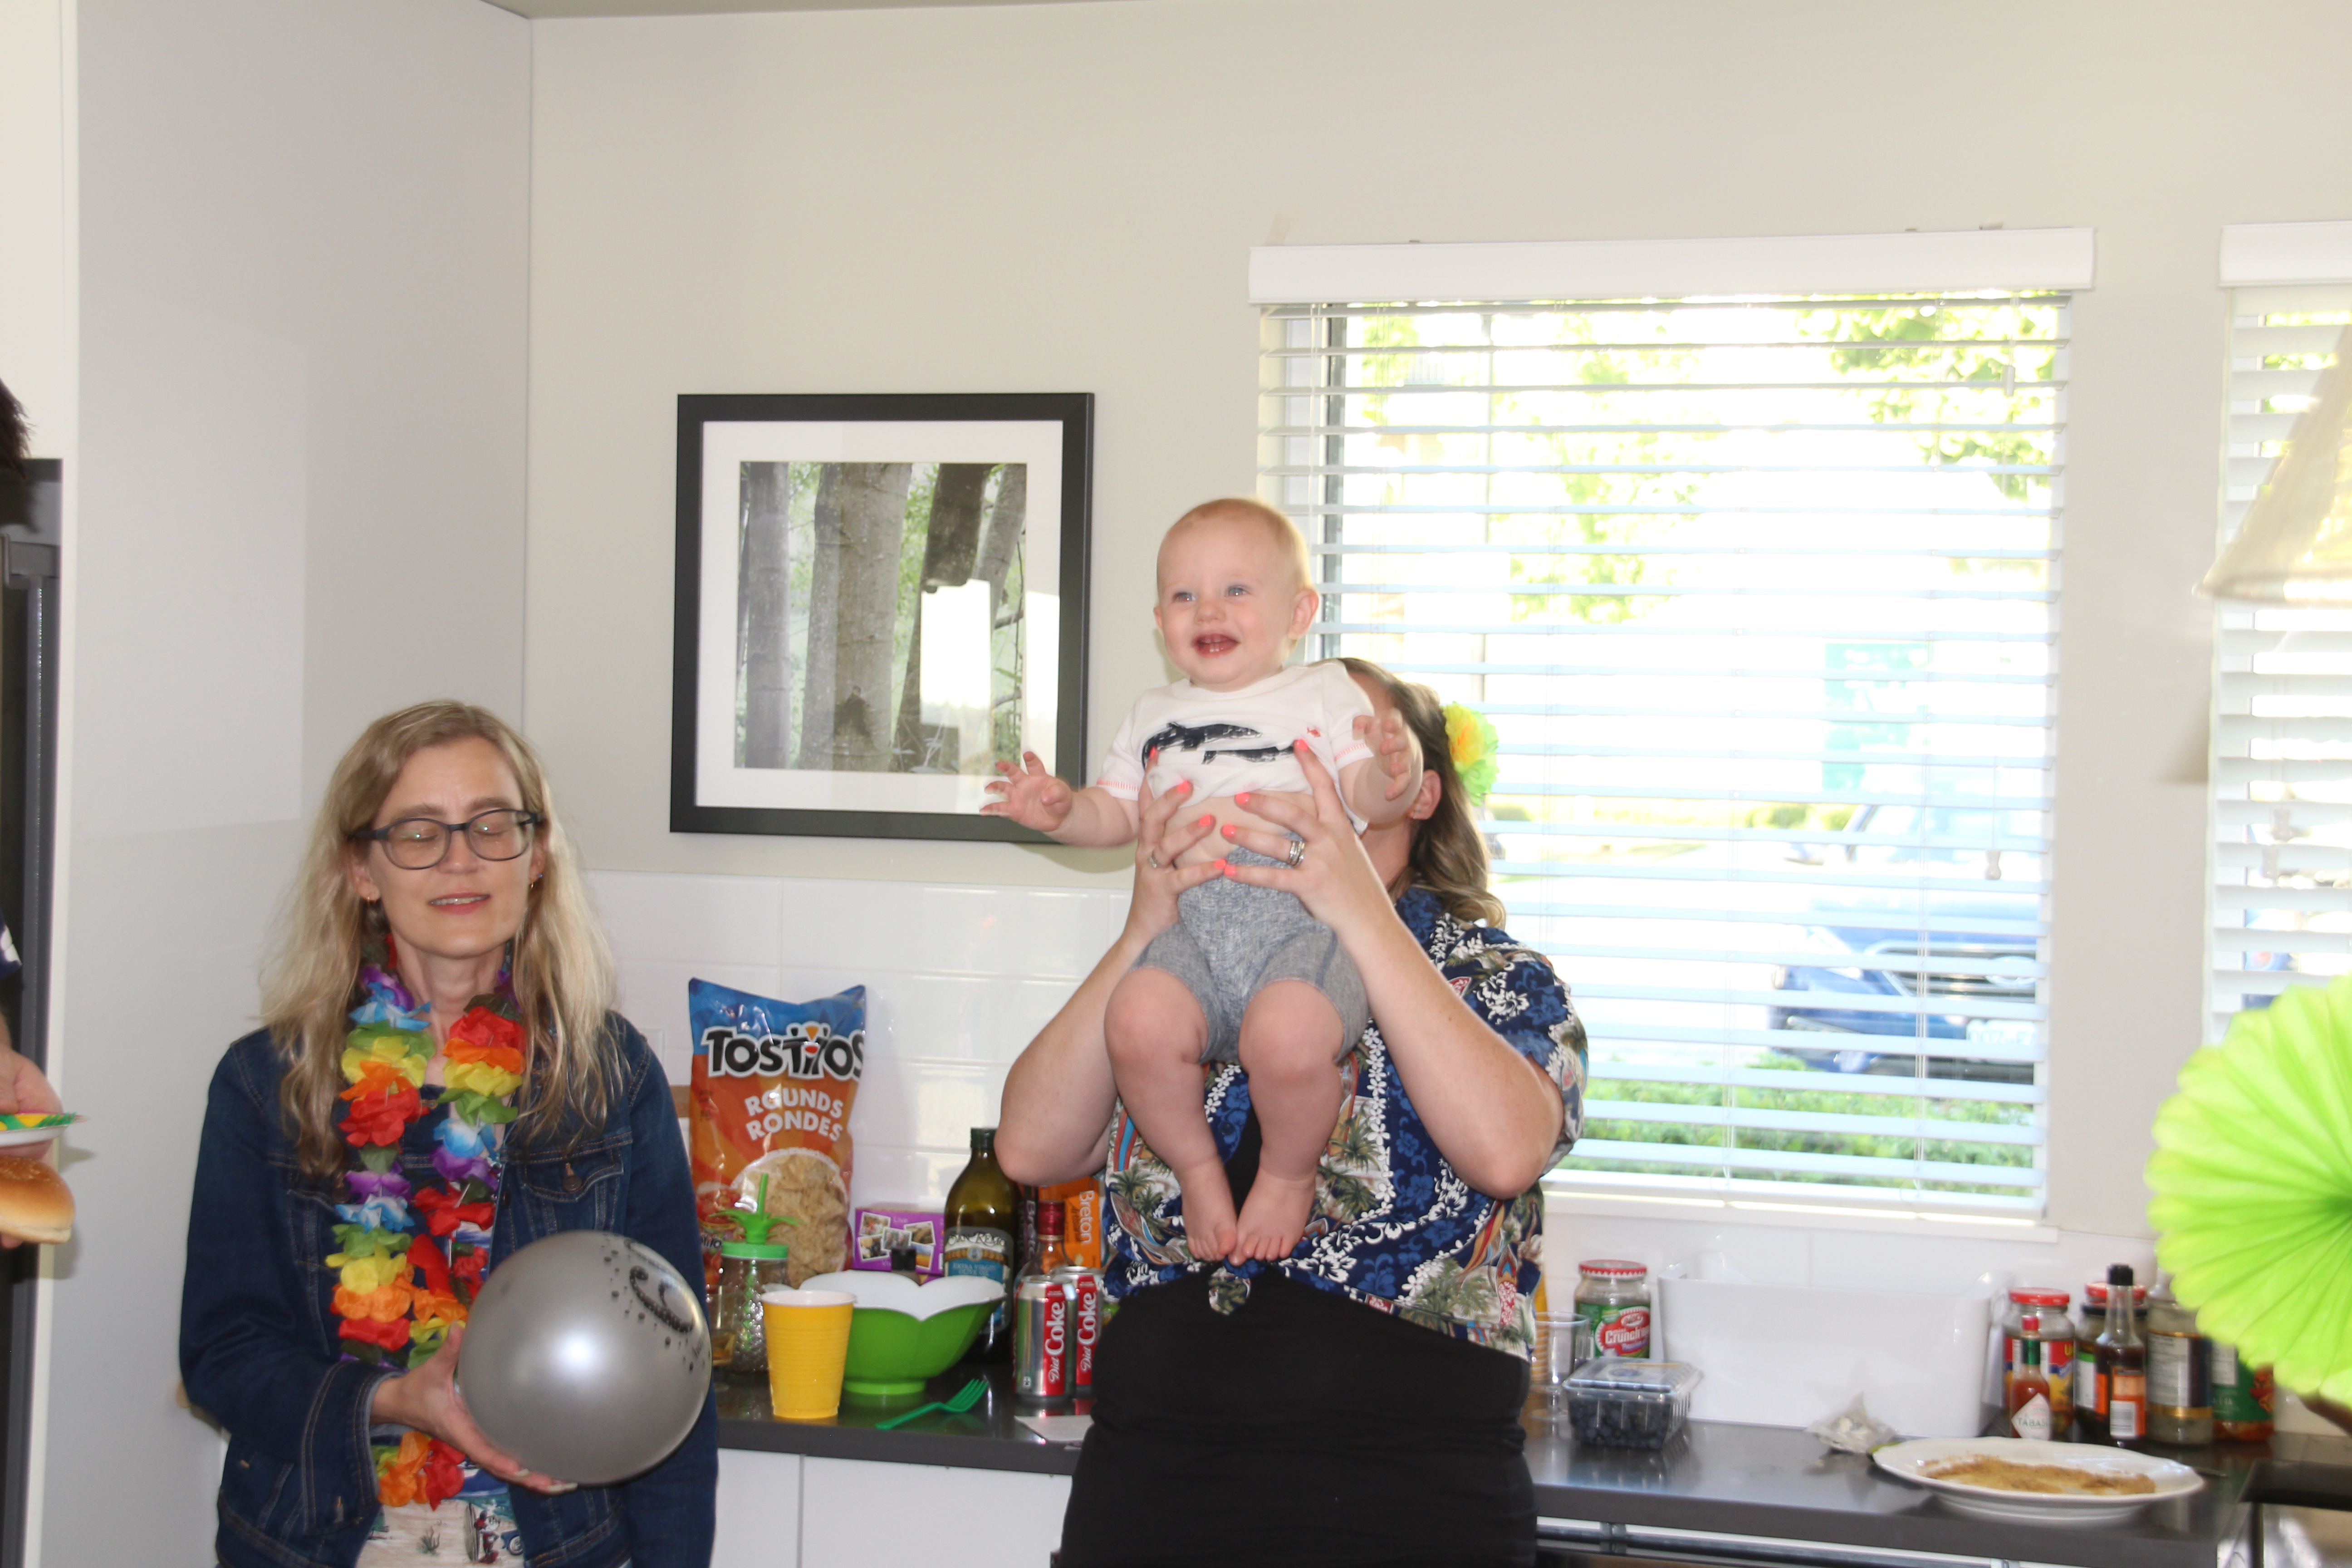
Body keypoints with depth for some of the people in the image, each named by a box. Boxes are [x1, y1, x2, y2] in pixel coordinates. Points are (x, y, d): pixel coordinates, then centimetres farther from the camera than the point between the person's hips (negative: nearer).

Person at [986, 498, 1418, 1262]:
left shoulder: (1325, 693, 15)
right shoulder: (1155, 715, 27)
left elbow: (1368, 798, 5)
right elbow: (1115, 814, 27)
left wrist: (1395, 776, -18)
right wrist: (1062, 810, 5)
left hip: (1304, 920, -3)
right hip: (1192, 927, 3)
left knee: (1287, 1038, -34)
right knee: (1140, 1022, -30)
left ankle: (1288, 1173, 0)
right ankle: (1196, 1168, 0)